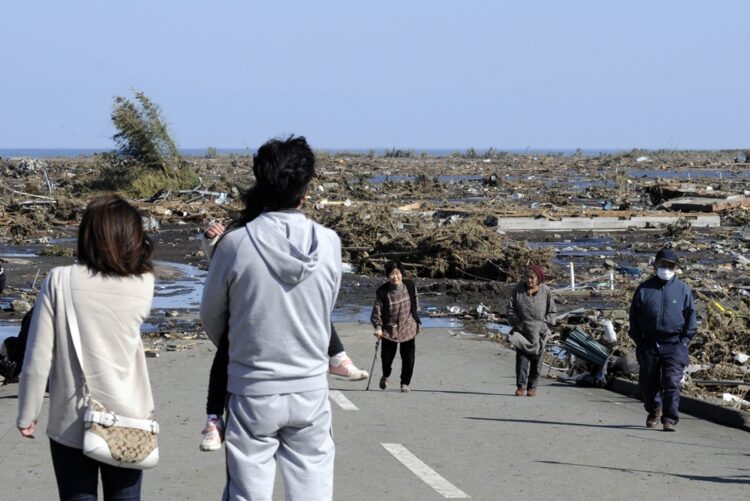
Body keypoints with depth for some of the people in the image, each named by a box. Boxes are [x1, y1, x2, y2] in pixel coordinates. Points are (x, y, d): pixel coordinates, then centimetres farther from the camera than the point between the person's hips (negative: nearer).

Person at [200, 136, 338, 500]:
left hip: (253, 391, -2)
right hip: (310, 390, 2)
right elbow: (327, 308, 6)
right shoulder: (328, 243, -8)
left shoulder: (236, 244, -13)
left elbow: (211, 316, 1)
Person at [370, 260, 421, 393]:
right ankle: (385, 376, 42)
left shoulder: (410, 286, -9)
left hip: (408, 328, 2)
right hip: (389, 329, -1)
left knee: (408, 358, 4)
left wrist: (417, 321, 14)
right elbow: (377, 311, -13)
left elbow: (415, 303, 7)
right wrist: (378, 327, -25)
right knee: (387, 357, 9)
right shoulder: (382, 292, -18)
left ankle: (405, 382, 26)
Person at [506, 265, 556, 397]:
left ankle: (532, 387, 12)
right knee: (521, 358, -4)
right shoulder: (518, 290, -2)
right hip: (522, 330, 0)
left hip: (539, 332, 0)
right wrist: (517, 324, -5)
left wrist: (544, 324, -8)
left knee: (536, 361, 4)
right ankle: (521, 386, -1)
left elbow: (552, 311, 3)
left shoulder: (545, 291, -3)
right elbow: (511, 309, 3)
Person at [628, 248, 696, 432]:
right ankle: (654, 410, 37)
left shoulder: (683, 289, 5)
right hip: (649, 345, 2)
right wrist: (638, 341, 1)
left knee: (672, 383, -12)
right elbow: (634, 317, 9)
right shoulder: (644, 289, 6)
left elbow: (691, 317, 8)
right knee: (648, 382, 11)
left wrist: (684, 341, -1)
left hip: (674, 345, -2)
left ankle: (670, 420, -9)